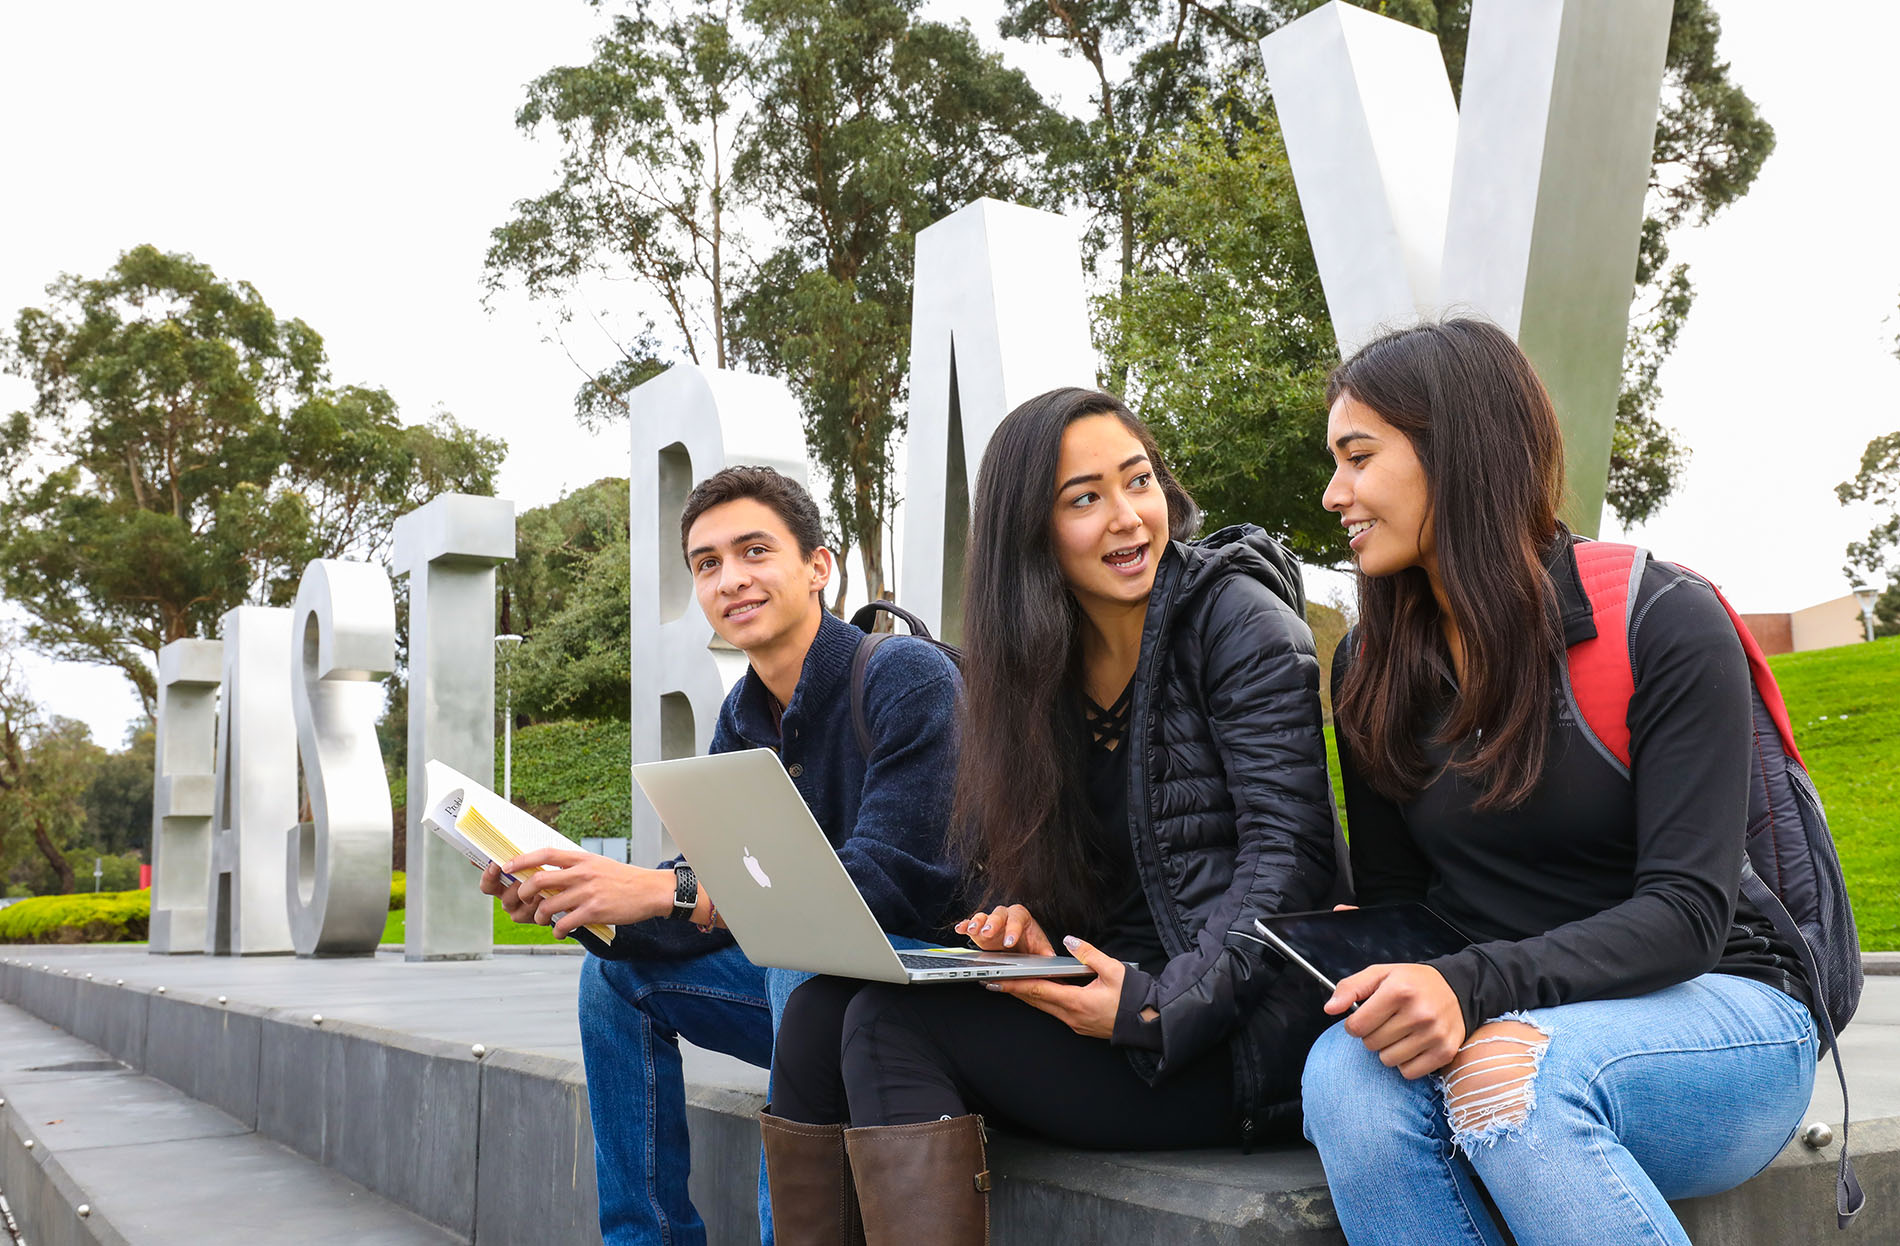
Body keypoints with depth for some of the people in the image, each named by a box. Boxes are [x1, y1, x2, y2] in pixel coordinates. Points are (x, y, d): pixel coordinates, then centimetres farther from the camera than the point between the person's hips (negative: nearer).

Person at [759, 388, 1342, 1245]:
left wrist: (1164, 1006, -24)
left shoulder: (1238, 622, -7)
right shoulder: (1034, 668, 11)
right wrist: (1025, 923, -8)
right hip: (1106, 992, 7)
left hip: (1234, 1028, -6)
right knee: (819, 1009, -11)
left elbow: (1288, 854, -14)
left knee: (893, 1023, -21)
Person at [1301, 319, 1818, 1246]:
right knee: (1345, 1072, -30)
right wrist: (1403, 987, -14)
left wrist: (1477, 987, -30)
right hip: (1499, 1026, 4)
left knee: (1511, 1076, -36)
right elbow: (1391, 892, 8)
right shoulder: (1370, 666, 4)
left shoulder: (1661, 622, -11)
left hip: (1717, 1009, -3)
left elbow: (1688, 910, -17)